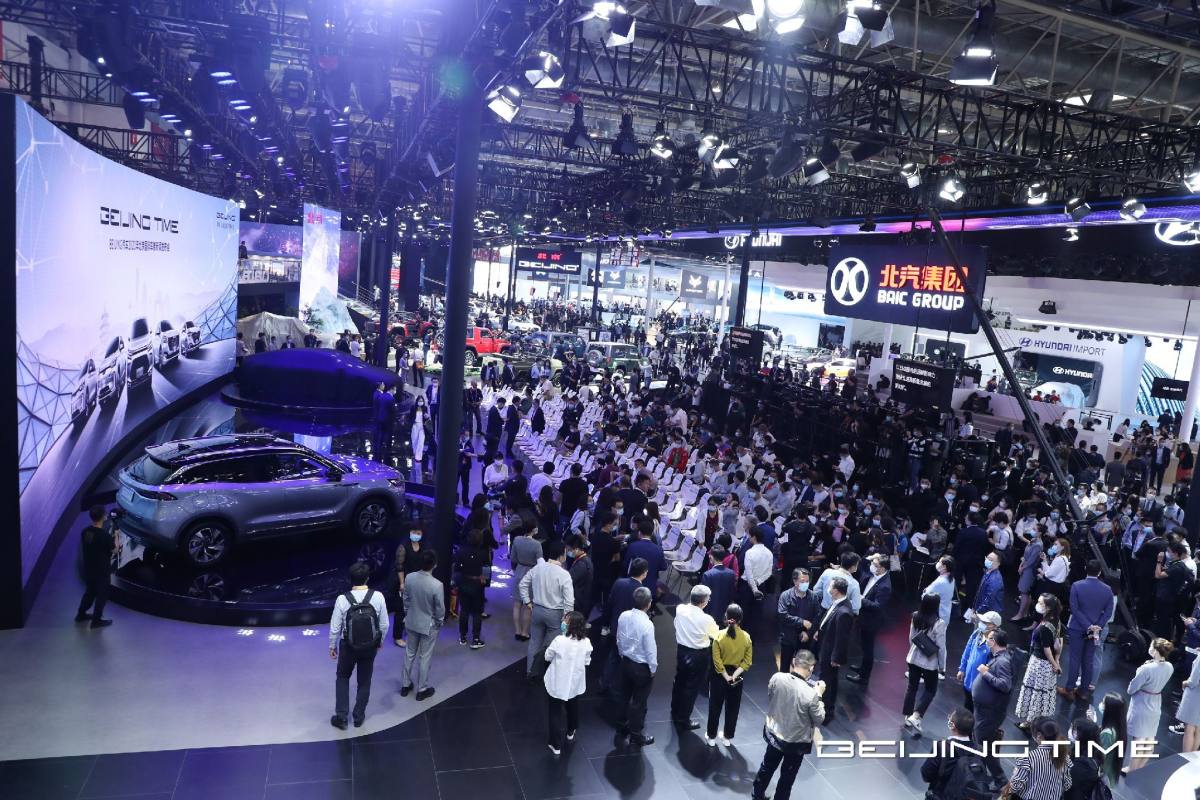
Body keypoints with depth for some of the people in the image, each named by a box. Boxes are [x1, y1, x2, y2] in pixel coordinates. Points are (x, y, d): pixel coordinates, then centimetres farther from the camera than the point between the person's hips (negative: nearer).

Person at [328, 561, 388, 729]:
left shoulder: (342, 599, -21)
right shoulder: (378, 597, -19)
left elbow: (335, 627, -11)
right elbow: (384, 624, -8)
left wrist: (332, 646, 6)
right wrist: (380, 641, 11)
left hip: (348, 646, -1)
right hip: (371, 647, 1)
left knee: (343, 678, 25)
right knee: (364, 681, 21)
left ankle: (341, 717, 27)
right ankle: (358, 717, 35)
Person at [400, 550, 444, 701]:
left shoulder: (409, 578, -15)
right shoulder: (437, 585, -29)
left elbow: (406, 600, -1)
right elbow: (440, 609, -17)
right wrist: (439, 622, 3)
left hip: (411, 622, 4)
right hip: (429, 625, -4)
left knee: (410, 653, 22)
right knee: (425, 657, 12)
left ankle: (405, 685, 36)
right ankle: (422, 690, 27)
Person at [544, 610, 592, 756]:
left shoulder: (559, 640, -28)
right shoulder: (586, 642, -16)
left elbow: (548, 657, -11)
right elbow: (586, 662, -2)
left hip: (558, 683, -4)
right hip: (575, 682, 4)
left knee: (556, 713, 13)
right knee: (573, 709, 28)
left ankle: (556, 745, 19)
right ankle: (570, 733, 50)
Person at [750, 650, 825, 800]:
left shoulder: (776, 678, -21)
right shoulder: (811, 694, -32)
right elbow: (819, 720, -15)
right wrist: (819, 695, -4)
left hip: (773, 733, 5)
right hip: (796, 742, -4)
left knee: (767, 766, 29)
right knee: (787, 777, 21)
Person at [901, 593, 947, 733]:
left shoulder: (915, 617, -5)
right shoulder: (939, 623, -22)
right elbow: (941, 647, -15)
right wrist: (942, 666, -4)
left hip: (913, 658, 5)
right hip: (930, 662, -5)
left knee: (912, 687, 18)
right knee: (930, 689, 14)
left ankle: (908, 716, 26)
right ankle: (915, 716, 3)